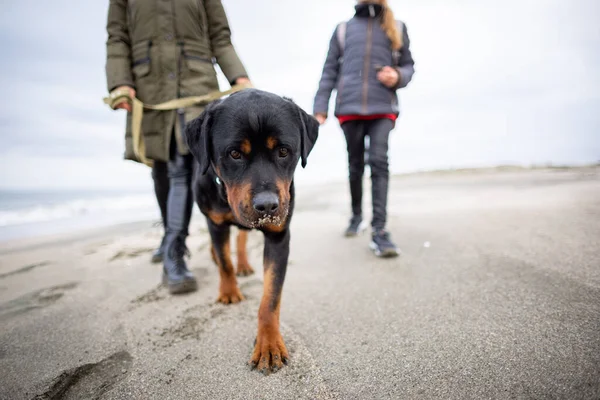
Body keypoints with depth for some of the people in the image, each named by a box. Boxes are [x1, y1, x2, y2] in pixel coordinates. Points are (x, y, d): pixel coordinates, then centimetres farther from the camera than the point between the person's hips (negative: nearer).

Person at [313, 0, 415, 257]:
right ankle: (356, 215, 26)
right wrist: (320, 108, 3)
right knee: (355, 165, 6)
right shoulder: (343, 29, 17)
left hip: (383, 108, -1)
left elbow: (408, 65, 18)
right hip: (349, 108, 1)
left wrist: (398, 76, -6)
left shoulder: (397, 28, 17)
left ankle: (379, 231, -17)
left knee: (379, 162, -16)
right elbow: (329, 71, 12)